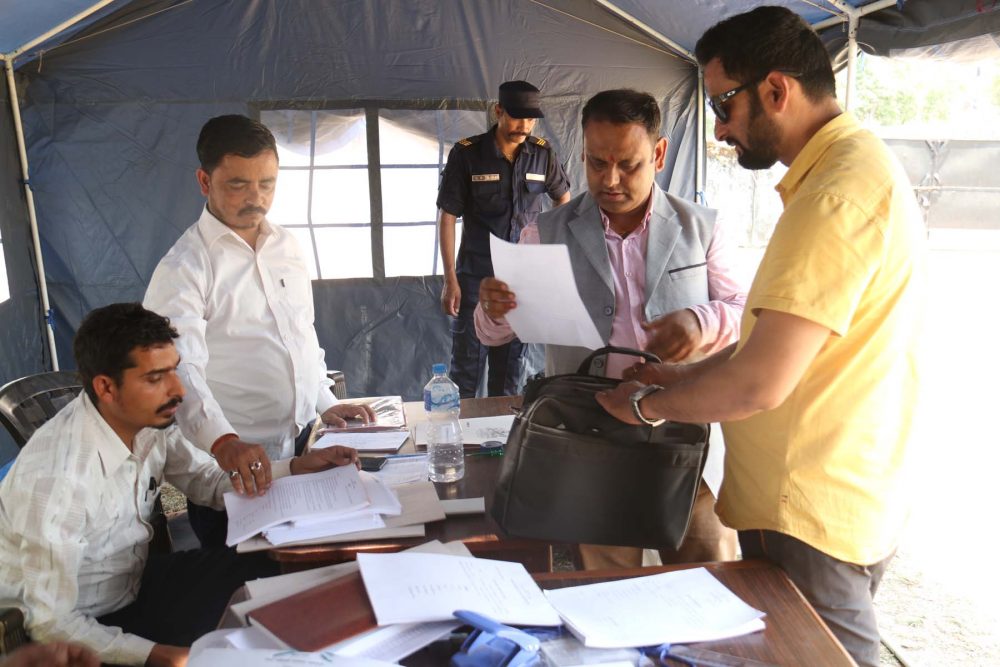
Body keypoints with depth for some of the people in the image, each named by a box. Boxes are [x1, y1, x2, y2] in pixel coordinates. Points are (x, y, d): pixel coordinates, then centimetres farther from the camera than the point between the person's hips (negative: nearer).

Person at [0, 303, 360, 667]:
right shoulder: (56, 478, -33)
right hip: (86, 627, -6)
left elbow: (211, 481, 1)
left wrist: (299, 466, -11)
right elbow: (51, 623, -26)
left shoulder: (146, 421, -14)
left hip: (134, 579, 6)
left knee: (273, 566, -3)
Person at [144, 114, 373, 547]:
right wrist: (223, 442, -41)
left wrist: (325, 402, 10)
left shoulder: (285, 244, 9)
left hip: (305, 444, 6)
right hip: (235, 463, -6)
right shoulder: (184, 268, -12)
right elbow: (179, 370, -25)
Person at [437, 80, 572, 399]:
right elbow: (447, 217, -6)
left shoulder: (542, 154, 1)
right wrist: (450, 280, -10)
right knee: (467, 364, 1)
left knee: (510, 363, 12)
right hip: (475, 277, -2)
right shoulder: (466, 154, -7)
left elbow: (563, 199, 18)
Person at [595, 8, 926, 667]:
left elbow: (758, 385, -26)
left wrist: (647, 403, -9)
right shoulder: (855, 164, 11)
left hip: (808, 523, -9)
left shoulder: (839, 191, -23)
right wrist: (689, 375, 10)